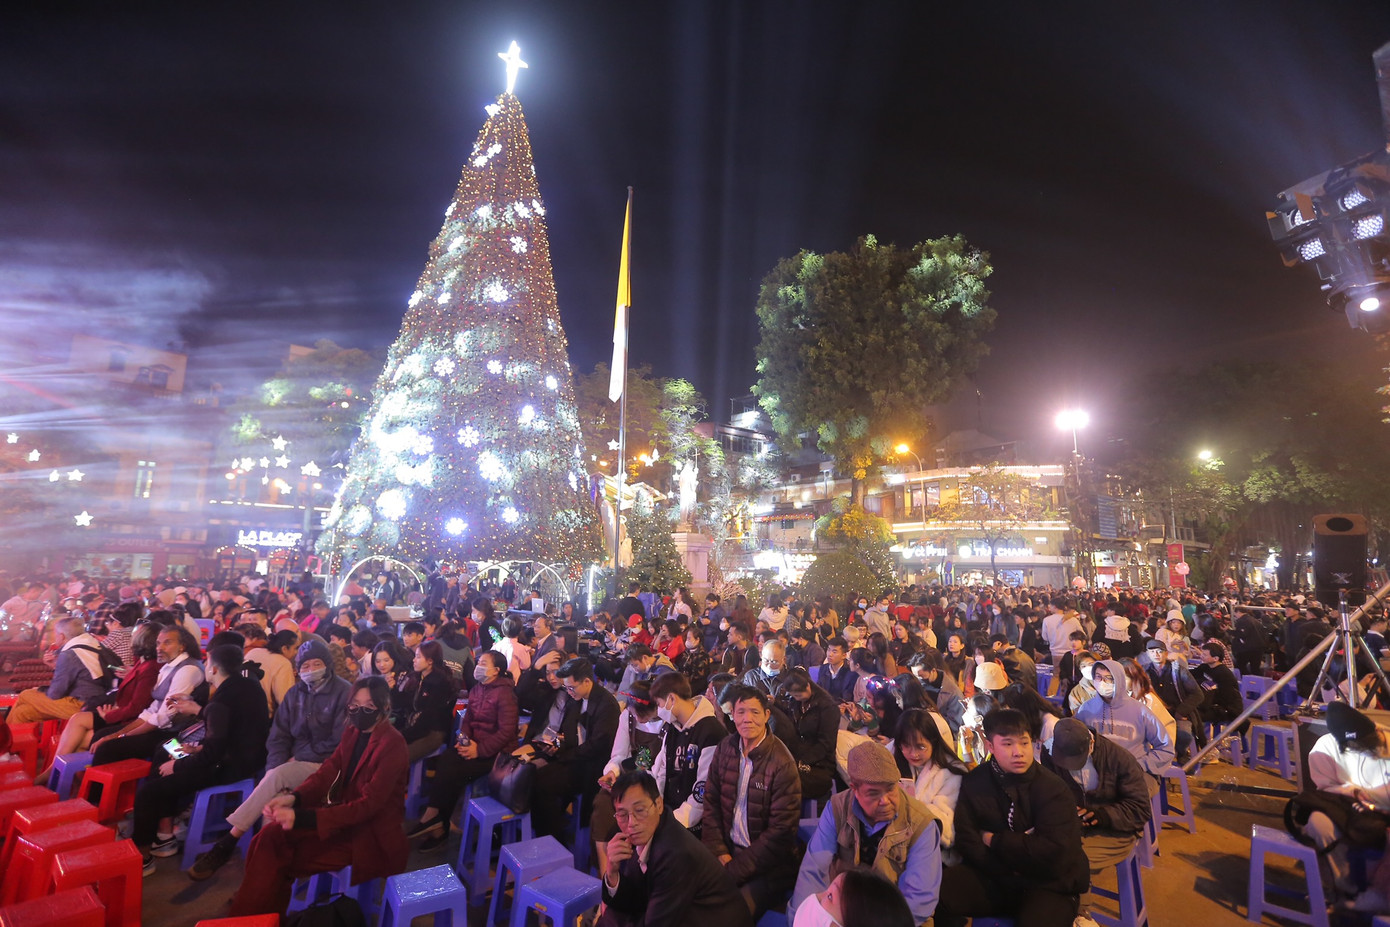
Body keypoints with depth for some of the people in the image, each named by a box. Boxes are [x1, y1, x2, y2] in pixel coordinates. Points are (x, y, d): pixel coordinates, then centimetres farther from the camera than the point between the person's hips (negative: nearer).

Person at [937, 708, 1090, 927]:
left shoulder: (1054, 789, -10)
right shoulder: (974, 782, -1)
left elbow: (1053, 852, -19)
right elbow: (967, 841, -4)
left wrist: (995, 841, -10)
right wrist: (1008, 871, -16)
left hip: (1048, 884, -2)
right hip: (995, 877, 3)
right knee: (937, 891, -21)